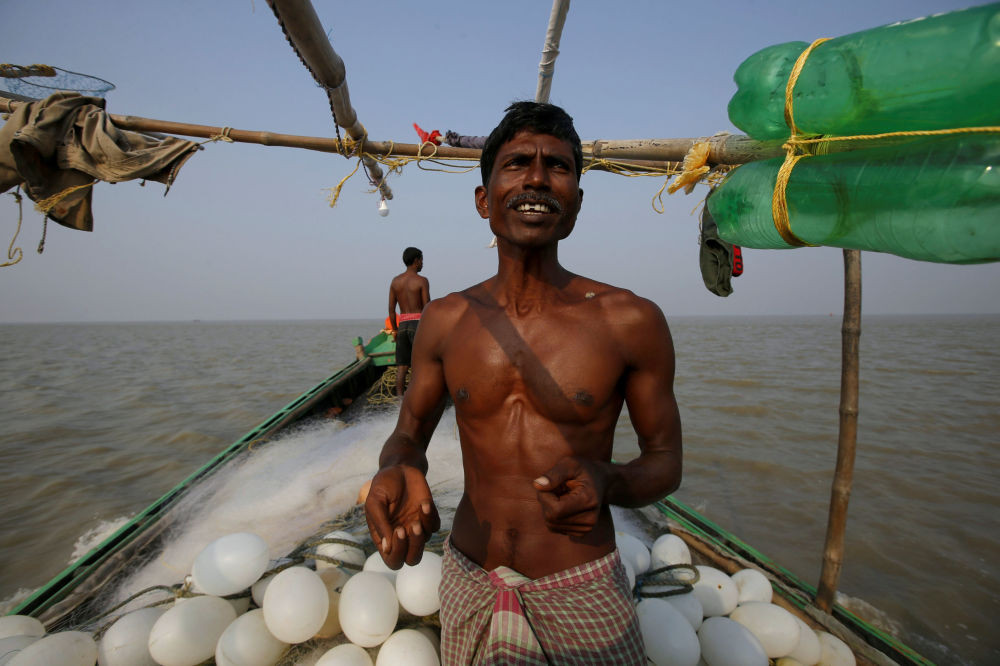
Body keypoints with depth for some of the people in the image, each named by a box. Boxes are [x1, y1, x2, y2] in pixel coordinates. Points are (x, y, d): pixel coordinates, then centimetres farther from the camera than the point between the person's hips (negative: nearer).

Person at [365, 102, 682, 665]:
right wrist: (397, 470, -19)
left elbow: (666, 461, -2)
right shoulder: (445, 319, -4)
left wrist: (607, 482, -25)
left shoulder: (631, 321, -12)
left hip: (583, 595, -2)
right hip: (468, 584, 3)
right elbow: (410, 432, 5)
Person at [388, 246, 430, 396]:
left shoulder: (395, 281, 9)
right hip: (418, 323, -5)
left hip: (402, 324, 5)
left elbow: (391, 309, 9)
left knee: (402, 366, 7)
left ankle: (400, 396, 8)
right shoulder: (422, 281, -6)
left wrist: (394, 330, 16)